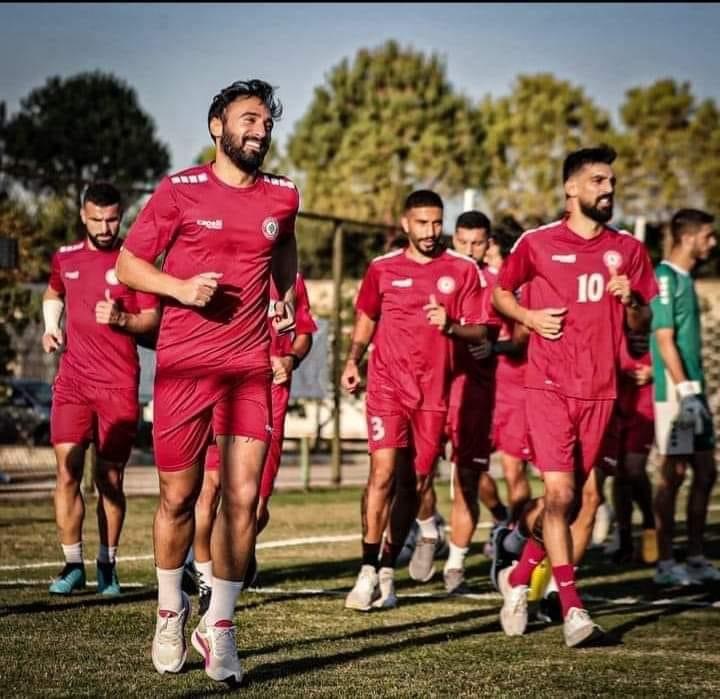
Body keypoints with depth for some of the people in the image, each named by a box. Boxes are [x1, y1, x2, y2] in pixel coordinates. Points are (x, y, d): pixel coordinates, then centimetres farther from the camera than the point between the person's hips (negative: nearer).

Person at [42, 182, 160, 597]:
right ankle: (73, 565, 1)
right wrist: (51, 327, 13)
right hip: (73, 380, 2)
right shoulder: (65, 258, 10)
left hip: (119, 384, -2)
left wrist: (122, 320, -20)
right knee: (68, 473, -7)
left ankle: (108, 565, 14)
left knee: (111, 479, 3)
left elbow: (154, 319, -2)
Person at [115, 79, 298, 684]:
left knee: (243, 499, -6)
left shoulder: (282, 196, 7)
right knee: (179, 498, 7)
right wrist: (181, 286, -15)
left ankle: (218, 625, 7)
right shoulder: (179, 192, -3)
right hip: (182, 365, -2)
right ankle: (170, 610, 29)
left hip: (250, 367, 2)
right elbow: (128, 264, 0)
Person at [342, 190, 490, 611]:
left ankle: (388, 571, 18)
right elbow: (366, 318, 20)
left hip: (434, 391, 1)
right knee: (384, 471, -15)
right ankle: (369, 571, -10)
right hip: (387, 384, -1)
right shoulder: (383, 269, 6)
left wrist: (450, 326, -17)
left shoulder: (462, 270, 3)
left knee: (416, 482, 5)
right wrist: (352, 361, 6)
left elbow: (480, 332, 3)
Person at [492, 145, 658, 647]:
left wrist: (631, 302, -8)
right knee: (560, 492, -13)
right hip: (549, 385, -4)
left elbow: (642, 325, 14)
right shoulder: (537, 243, 1)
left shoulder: (629, 250, 9)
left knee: (582, 496, 6)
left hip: (600, 390, 4)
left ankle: (520, 577, 27)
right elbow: (501, 292, 14)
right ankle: (573, 607, -11)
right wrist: (529, 316, -5)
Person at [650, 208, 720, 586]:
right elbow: (665, 340, -17)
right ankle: (665, 563, 2)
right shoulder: (665, 278, -12)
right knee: (673, 473, -4)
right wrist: (686, 391, -20)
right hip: (675, 392, -9)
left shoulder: (684, 278, 16)